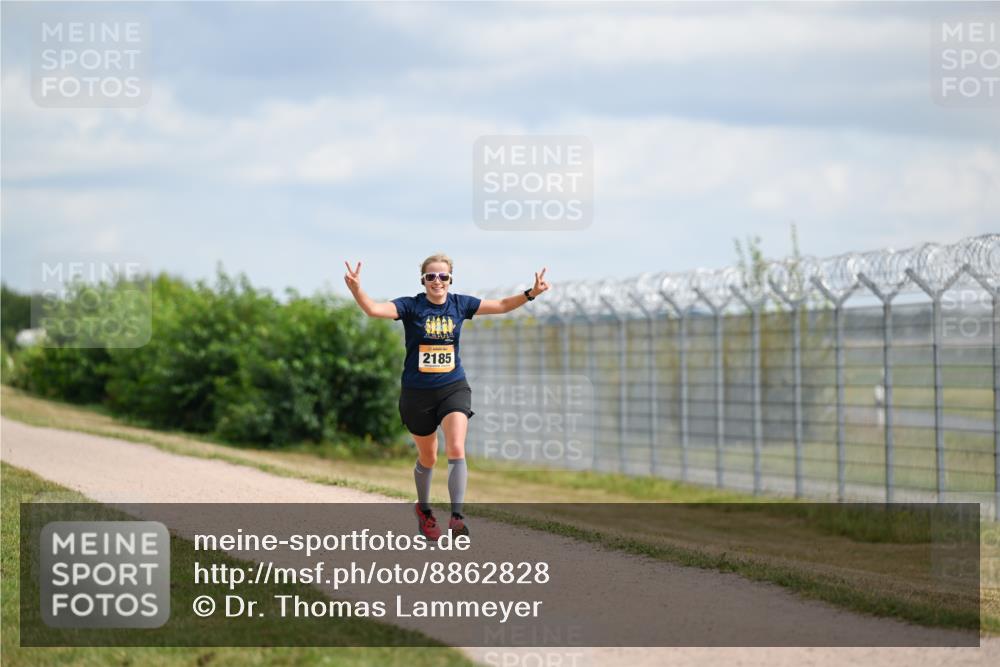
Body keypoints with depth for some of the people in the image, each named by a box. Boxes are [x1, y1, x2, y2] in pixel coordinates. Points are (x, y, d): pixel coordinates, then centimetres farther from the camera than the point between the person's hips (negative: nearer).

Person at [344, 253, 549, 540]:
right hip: (417, 393, -1)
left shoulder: (460, 304, 0)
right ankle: (423, 509, 39)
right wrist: (356, 289, -42)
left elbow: (502, 305, 5)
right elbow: (374, 309, -23)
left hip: (453, 388, 1)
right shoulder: (411, 306, -9)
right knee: (427, 458, 13)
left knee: (456, 450, -20)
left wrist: (531, 293, -10)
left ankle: (457, 517, -24)